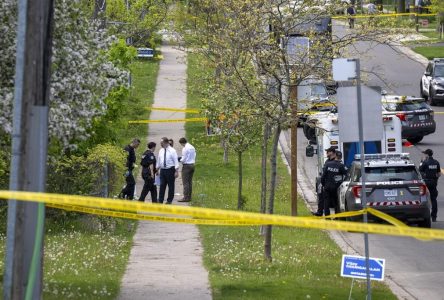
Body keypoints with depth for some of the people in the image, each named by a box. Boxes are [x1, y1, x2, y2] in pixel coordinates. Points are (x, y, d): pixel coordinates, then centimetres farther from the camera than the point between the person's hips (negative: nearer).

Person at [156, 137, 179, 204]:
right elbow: (158, 161, 18)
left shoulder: (172, 151, -8)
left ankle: (169, 200, 11)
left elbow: (176, 161, -10)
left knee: (171, 185, 3)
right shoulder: (161, 151, 9)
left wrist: (176, 171, -15)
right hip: (163, 170, 5)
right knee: (162, 185, 3)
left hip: (170, 170, -5)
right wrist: (157, 169, 17)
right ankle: (160, 200, 6)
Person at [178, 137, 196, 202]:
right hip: (192, 165, 8)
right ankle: (189, 197, 12)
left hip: (186, 166, -8)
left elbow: (184, 159, -15)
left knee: (185, 182, -7)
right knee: (190, 182, 11)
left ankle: (186, 197, -11)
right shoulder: (192, 147, 11)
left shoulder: (185, 148, -14)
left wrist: (180, 160, 6)